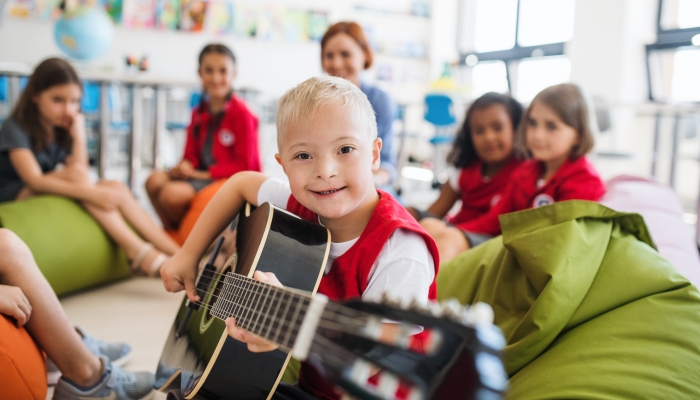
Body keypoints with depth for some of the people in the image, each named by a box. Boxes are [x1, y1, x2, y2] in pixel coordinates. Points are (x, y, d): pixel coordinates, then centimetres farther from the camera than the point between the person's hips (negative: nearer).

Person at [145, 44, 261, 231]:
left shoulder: (242, 114, -13)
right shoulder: (198, 113, 10)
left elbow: (244, 165, -13)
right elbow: (191, 155, 15)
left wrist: (205, 173, -15)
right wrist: (184, 166, -9)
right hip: (201, 174, 7)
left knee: (172, 193, -24)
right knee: (155, 179, -12)